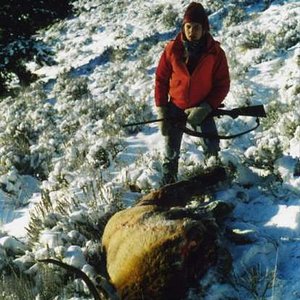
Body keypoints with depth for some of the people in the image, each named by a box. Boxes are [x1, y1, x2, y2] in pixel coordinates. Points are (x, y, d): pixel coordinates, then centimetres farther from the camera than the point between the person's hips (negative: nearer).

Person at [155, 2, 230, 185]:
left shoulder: (215, 53, -15)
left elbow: (222, 85, -9)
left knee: (212, 149, -6)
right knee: (171, 151, 9)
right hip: (176, 107, 1)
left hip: (203, 108, -1)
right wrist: (162, 110, -6)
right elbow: (161, 79, -3)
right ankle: (168, 182, 28)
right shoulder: (172, 49, -13)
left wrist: (204, 109, -20)